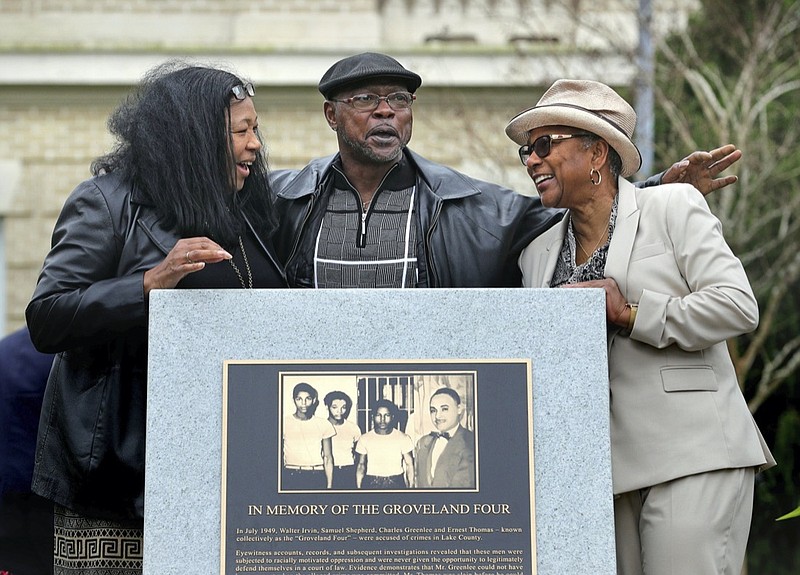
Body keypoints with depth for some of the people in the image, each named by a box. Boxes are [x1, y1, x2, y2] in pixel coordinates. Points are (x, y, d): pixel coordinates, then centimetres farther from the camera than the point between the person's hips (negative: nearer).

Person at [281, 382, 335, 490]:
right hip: (290, 477, -1)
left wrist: (329, 486, 2)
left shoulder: (323, 424, 7)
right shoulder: (285, 423, 5)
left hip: (316, 477, 1)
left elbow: (328, 458, 8)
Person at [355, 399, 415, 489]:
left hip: (396, 485, 0)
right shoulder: (365, 439, 4)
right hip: (371, 484, 1)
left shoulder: (403, 438, 2)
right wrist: (358, 488, 3)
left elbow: (409, 465, 5)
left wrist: (411, 487, -2)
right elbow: (360, 466, 9)